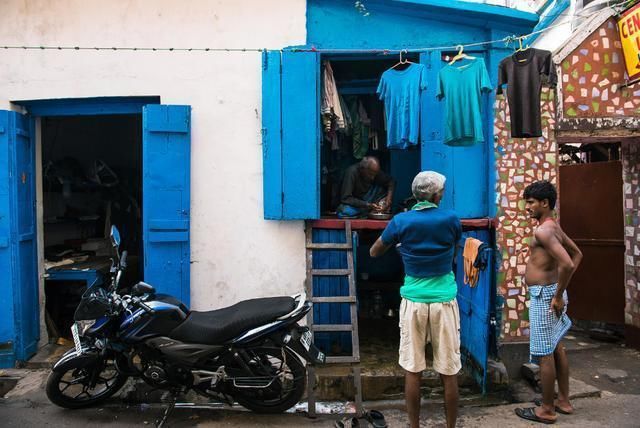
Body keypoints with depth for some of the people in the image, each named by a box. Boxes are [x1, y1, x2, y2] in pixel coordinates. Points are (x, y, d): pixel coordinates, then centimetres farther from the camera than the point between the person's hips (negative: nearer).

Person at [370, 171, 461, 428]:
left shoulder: (401, 221, -4)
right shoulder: (451, 219, -3)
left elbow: (374, 253, 9)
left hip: (413, 302, 0)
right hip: (444, 301, 0)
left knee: (412, 371, 8)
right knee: (448, 373, 9)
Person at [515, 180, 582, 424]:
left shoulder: (543, 230, -20)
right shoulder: (554, 227, 11)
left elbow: (567, 264, -31)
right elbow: (577, 254, 22)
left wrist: (558, 295, -21)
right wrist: (561, 287, 17)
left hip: (544, 295, -10)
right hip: (549, 291, 10)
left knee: (544, 353, -1)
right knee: (556, 348, 18)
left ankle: (547, 410, 10)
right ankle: (563, 401, 30)